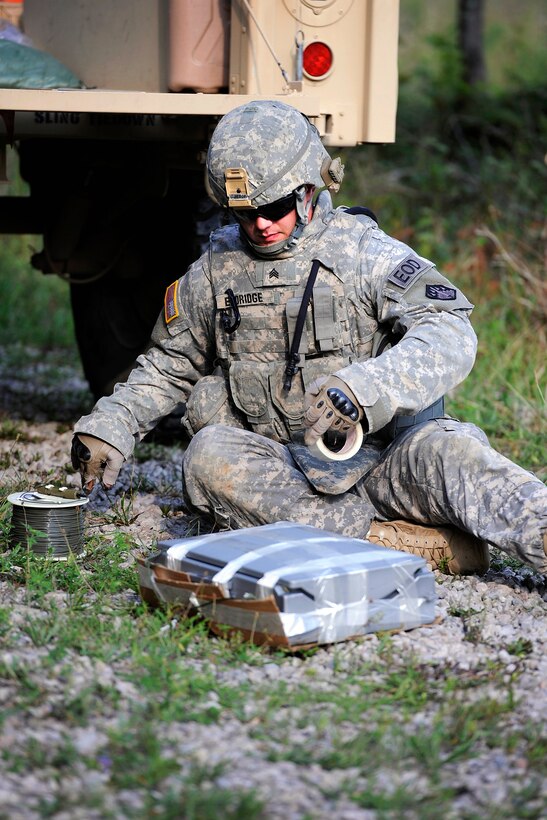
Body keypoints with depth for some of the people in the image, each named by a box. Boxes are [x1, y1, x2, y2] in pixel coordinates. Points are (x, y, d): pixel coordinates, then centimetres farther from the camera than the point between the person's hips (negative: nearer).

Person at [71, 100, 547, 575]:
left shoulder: (364, 252, -1)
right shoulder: (215, 273, 12)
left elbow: (451, 337, -17)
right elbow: (168, 369, 27)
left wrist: (361, 391, -34)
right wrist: (110, 428, 9)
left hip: (377, 461, -2)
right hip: (279, 474, 3)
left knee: (444, 447, -32)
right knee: (209, 456, -28)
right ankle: (394, 540, -35)